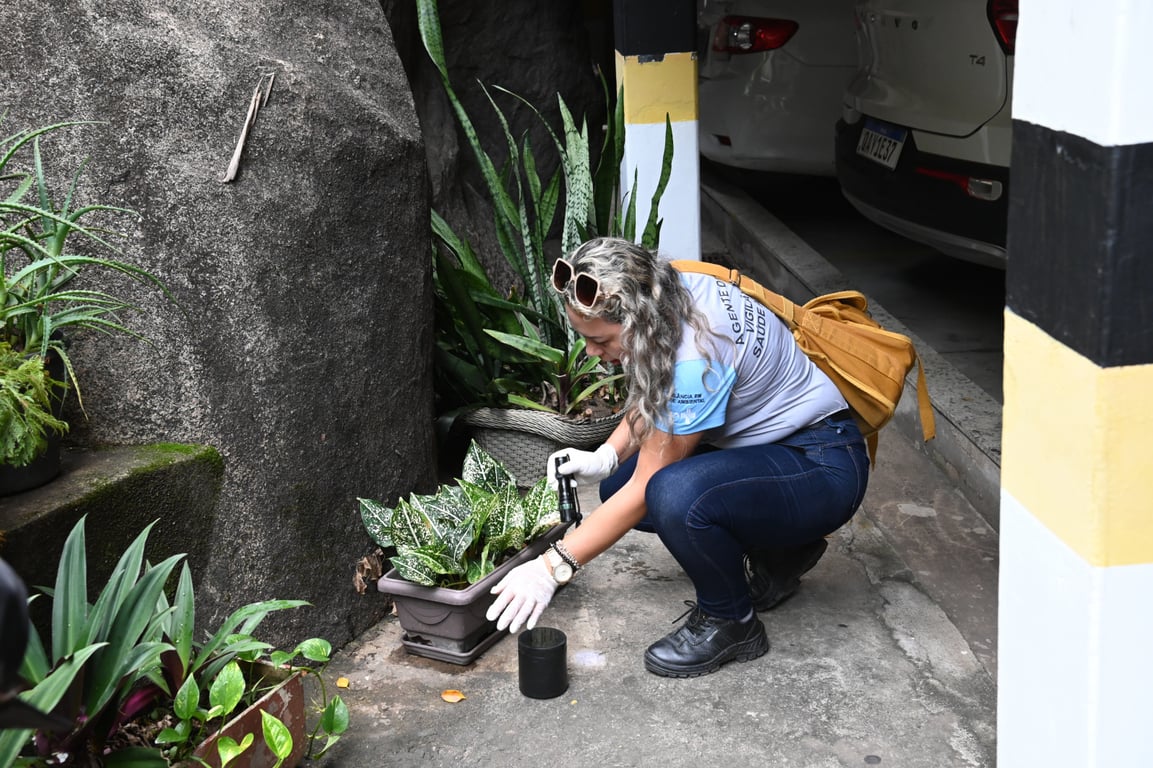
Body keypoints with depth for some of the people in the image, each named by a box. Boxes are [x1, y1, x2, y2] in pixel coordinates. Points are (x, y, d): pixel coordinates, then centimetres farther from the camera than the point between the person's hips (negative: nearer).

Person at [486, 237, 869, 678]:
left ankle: (731, 624, -6)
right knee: (619, 485, 0)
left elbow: (645, 493, -25)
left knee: (675, 495, -34)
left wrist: (551, 570, -21)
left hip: (822, 465, -9)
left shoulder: (696, 358, -32)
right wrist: (606, 457, -3)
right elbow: (653, 396, 13)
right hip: (757, 443, 10)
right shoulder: (669, 298, -7)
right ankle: (777, 553, 13)